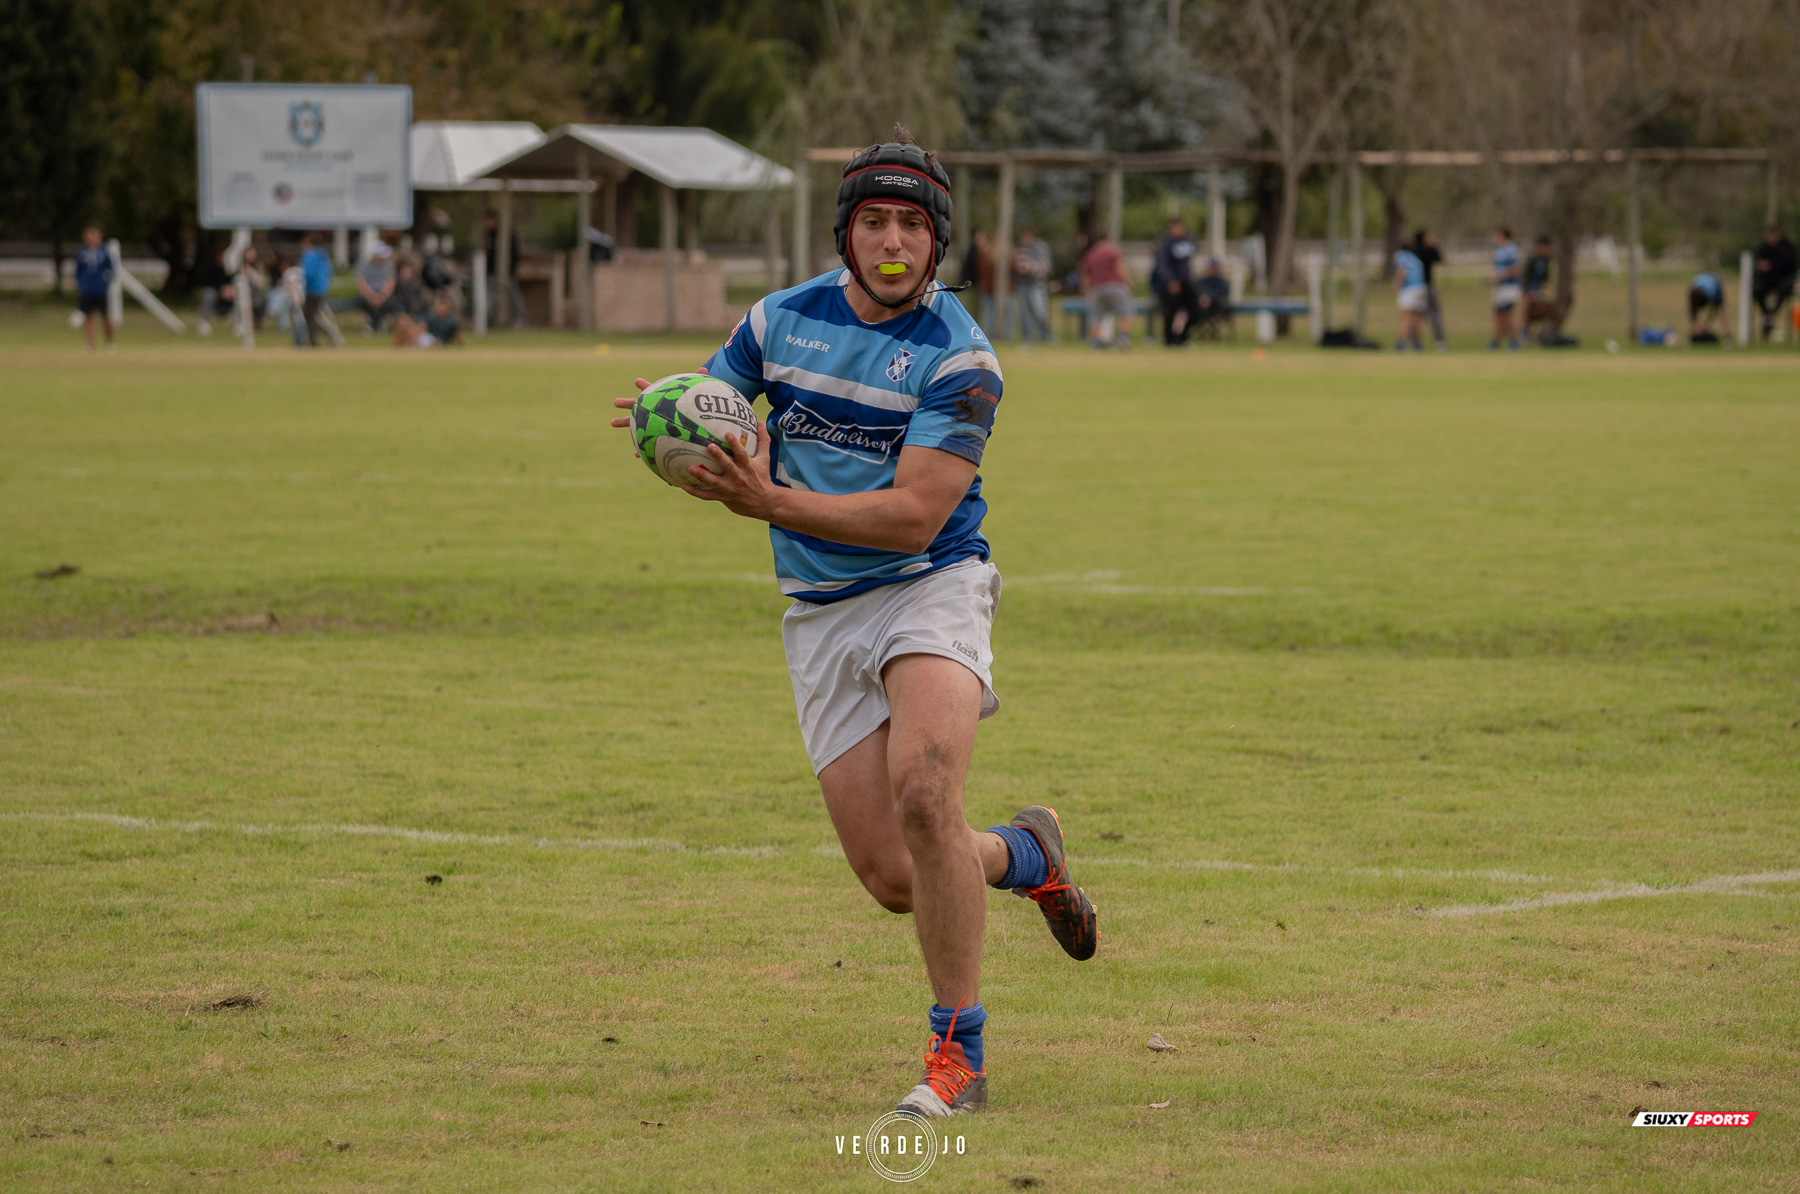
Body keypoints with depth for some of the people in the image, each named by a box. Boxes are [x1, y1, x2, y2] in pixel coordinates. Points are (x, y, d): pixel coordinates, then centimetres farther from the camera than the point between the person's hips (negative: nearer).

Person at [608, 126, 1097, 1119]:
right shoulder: (782, 319, 3)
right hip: (821, 618, 4)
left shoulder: (958, 357, -11)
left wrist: (770, 503, -28)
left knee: (923, 792, -30)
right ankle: (1024, 854, 31)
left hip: (930, 588, -4)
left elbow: (915, 516, -19)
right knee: (893, 878, -4)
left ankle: (958, 1055, -18)